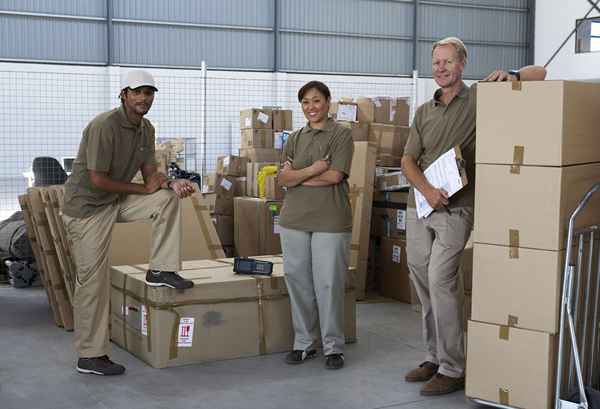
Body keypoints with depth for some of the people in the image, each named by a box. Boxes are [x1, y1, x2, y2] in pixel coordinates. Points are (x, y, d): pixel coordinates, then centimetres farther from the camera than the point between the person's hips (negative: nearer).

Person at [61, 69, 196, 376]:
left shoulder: (146, 129, 3)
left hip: (117, 201, 7)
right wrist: (144, 189, -15)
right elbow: (98, 180, -24)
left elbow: (150, 174, 6)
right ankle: (90, 356, 6)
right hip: (87, 206, -7)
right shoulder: (104, 126, -23)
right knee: (93, 281, -5)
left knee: (168, 199, -8)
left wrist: (171, 183, -17)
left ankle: (160, 270, -1)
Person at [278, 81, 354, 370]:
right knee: (297, 282, 7)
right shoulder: (295, 138, 14)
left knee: (329, 284, -2)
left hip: (330, 221, -4)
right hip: (294, 218, 5)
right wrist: (312, 169, -12)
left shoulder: (341, 135, 0)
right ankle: (304, 343, 20)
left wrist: (296, 176, -4)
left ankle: (333, 347, 10)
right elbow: (283, 178, 3)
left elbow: (334, 175, -11)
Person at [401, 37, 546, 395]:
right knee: (425, 285, 11)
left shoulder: (479, 98, -3)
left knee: (441, 281, -14)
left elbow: (539, 72, -4)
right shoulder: (424, 111, 13)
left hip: (455, 209, -6)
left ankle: (452, 369, -6)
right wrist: (427, 189, -13)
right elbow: (408, 160, 6)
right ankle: (435, 358, 25)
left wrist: (511, 76, -26)